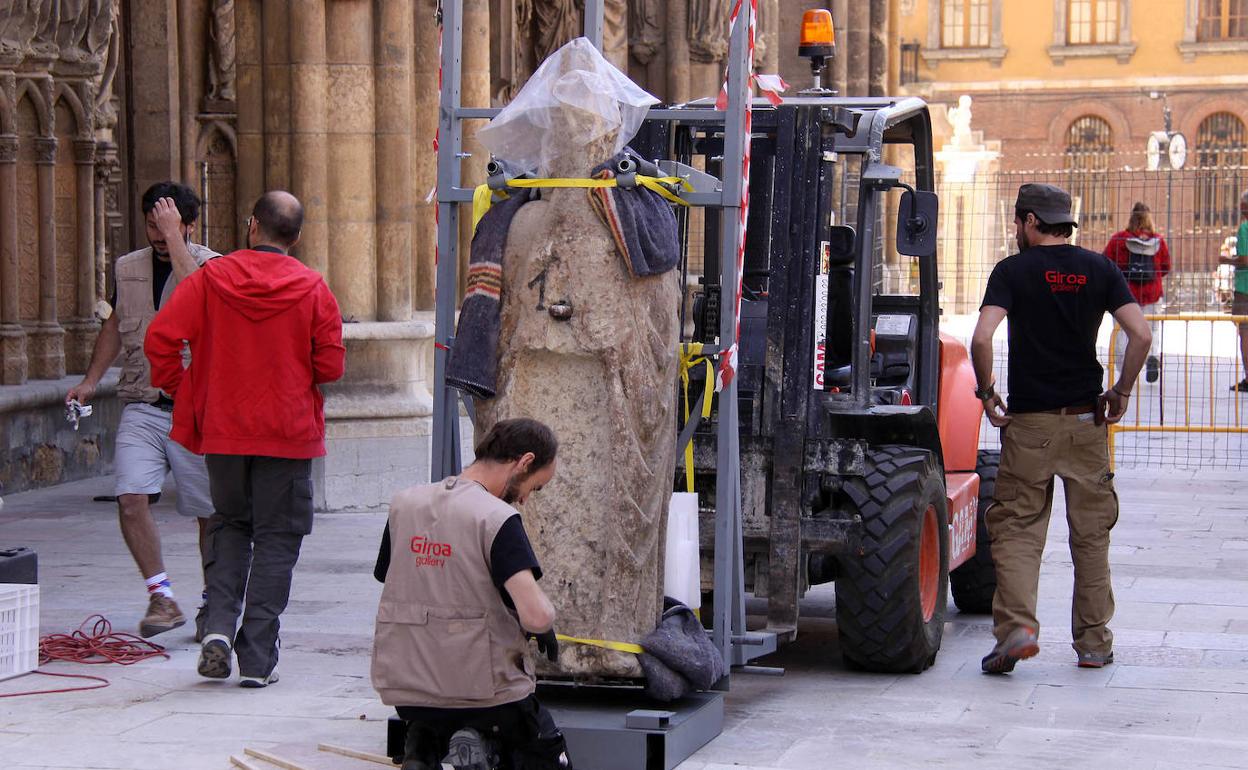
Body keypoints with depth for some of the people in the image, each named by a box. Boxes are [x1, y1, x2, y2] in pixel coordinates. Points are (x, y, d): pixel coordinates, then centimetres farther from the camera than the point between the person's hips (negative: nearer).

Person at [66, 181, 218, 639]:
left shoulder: (212, 266, -3)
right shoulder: (127, 268, 11)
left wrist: (174, 236, -21)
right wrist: (91, 380, 17)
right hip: (141, 407, 3)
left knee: (211, 512, 3)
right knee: (131, 497, -15)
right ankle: (162, 597, -7)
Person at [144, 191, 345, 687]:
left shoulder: (210, 278, -4)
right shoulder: (313, 288, -5)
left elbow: (161, 337, -9)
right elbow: (330, 366, -6)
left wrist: (178, 389, 6)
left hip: (222, 428, 2)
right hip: (288, 432, -1)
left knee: (229, 524, 21)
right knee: (276, 537, 6)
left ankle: (219, 625, 1)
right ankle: (257, 658, 2)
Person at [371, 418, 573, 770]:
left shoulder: (402, 504, 3)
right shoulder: (498, 519, -16)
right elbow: (535, 615, -27)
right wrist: (545, 623, -2)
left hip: (405, 689, 5)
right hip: (484, 692, -5)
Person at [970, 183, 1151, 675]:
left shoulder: (1012, 271, -4)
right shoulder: (1100, 270, 4)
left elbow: (981, 338, -17)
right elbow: (1141, 335, -6)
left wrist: (986, 392, -2)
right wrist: (1121, 392, 5)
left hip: (1029, 422, -2)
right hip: (1087, 418, 3)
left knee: (1017, 528, 3)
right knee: (1091, 532, 11)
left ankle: (1016, 627, -14)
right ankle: (1093, 642, 14)